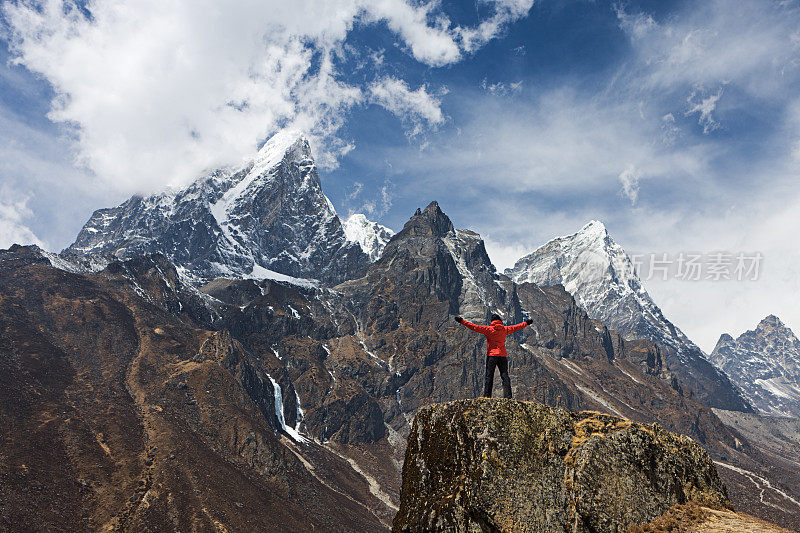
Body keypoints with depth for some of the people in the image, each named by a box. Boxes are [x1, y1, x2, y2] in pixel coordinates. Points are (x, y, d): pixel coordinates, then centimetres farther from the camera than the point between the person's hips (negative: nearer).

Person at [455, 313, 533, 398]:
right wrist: (526, 323, 38)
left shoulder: (488, 329, -3)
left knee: (489, 376, 1)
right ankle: (508, 395, 0)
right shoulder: (505, 329, 7)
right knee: (505, 376, 6)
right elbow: (516, 327, 21)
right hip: (503, 355, 3)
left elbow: (475, 327, -9)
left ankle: (487, 396, -5)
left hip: (491, 355, -3)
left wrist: (462, 321, -7)